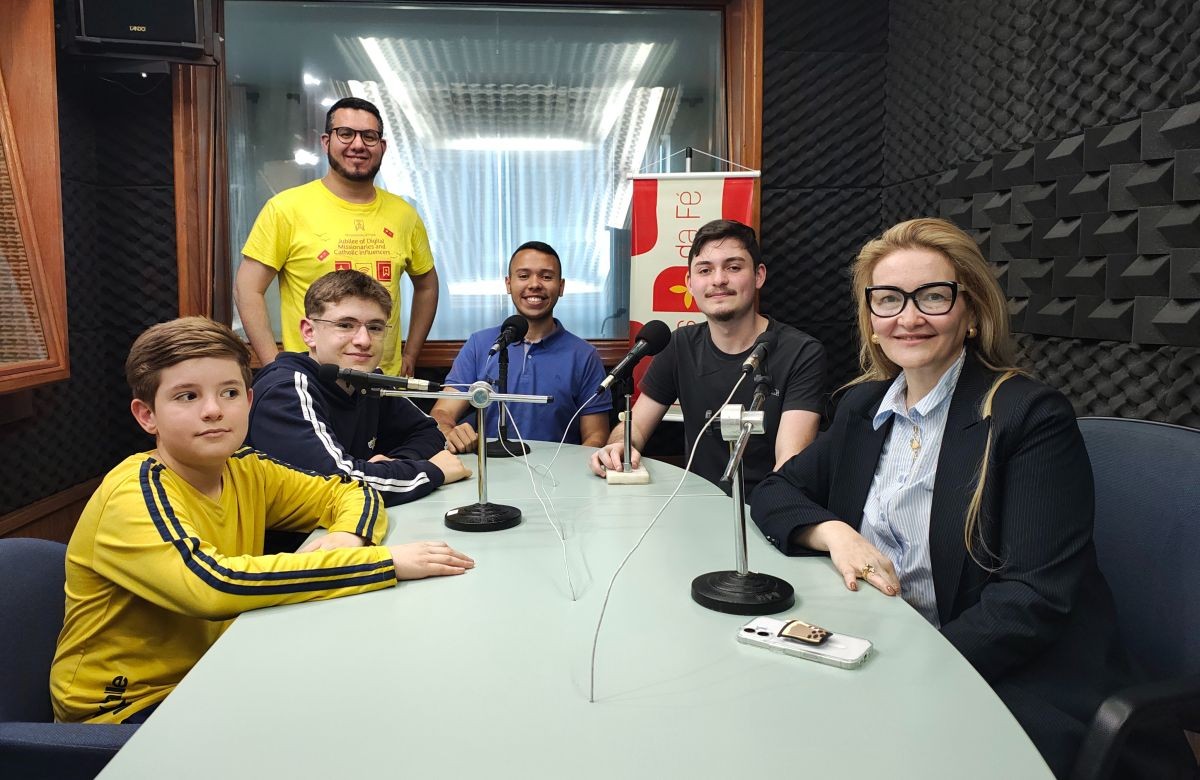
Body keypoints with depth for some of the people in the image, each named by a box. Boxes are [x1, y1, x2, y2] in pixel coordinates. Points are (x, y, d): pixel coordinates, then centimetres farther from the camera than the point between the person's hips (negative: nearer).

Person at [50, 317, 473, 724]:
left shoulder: (246, 472, -3)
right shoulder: (134, 496, -22)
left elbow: (353, 492, 5)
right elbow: (212, 585, -39)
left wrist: (347, 536, -21)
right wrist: (386, 562, -37)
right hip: (125, 710, -6)